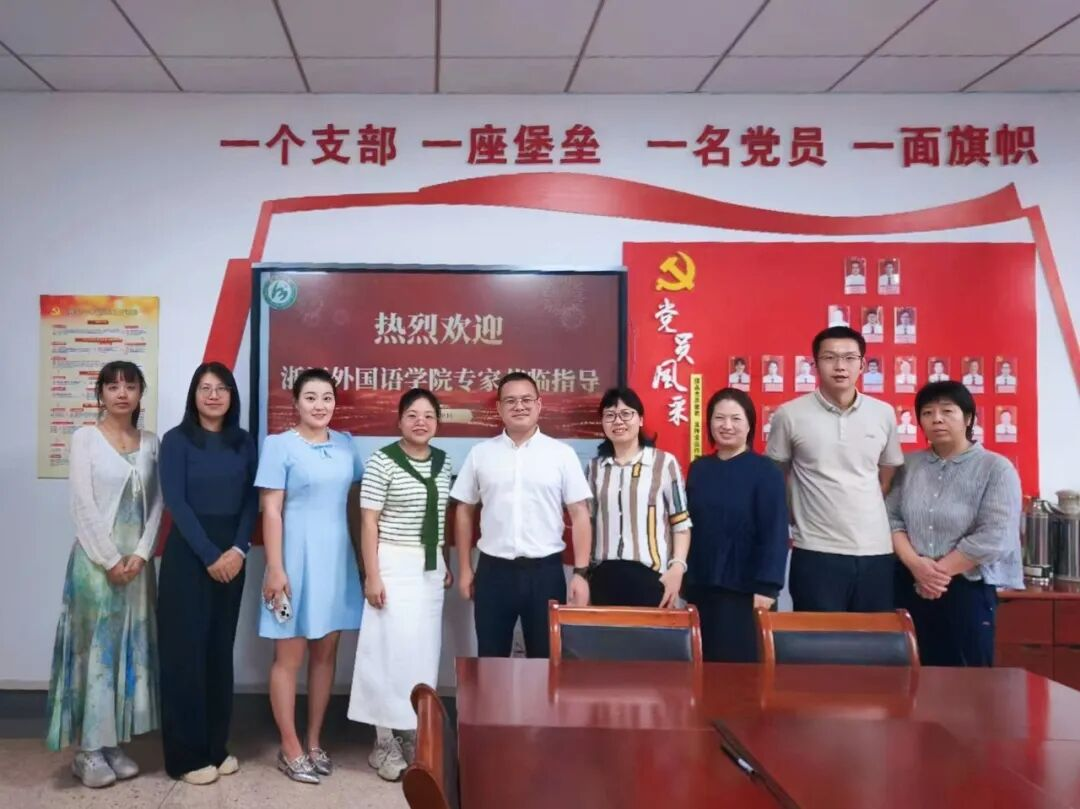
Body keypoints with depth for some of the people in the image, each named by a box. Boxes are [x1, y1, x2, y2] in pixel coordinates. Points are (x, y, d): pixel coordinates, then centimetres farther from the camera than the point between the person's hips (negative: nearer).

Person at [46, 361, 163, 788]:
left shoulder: (151, 442, 7)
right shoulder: (85, 437, -3)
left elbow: (156, 503, 5)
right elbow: (83, 505, -9)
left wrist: (140, 554, -7)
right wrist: (110, 560, -13)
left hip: (137, 560, 4)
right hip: (95, 558, -4)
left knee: (130, 649, 7)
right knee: (94, 647, 0)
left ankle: (114, 743, 18)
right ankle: (88, 749, 11)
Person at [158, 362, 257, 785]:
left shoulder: (243, 443, 8)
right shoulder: (176, 440, -3)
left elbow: (252, 500, 4)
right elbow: (175, 502, -10)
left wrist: (238, 549, -10)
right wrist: (209, 554, -14)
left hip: (231, 555, 4)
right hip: (187, 555, -4)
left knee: (220, 648, 9)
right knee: (185, 649, 0)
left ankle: (216, 747, 19)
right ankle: (187, 754, 10)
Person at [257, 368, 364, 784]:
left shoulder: (345, 444, 7)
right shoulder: (279, 445, -7)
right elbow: (271, 511, -10)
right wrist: (275, 569, -15)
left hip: (336, 558, 5)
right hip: (296, 557, -5)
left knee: (326, 653, 11)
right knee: (290, 656, 4)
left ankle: (314, 742, 24)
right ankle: (290, 748, 17)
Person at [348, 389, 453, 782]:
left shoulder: (443, 462, 7)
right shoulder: (383, 461, -12)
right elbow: (368, 522, -12)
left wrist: (446, 563, 15)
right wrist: (372, 575, -15)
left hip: (430, 567, 6)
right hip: (394, 565, -6)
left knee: (424, 651, 10)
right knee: (392, 651, -3)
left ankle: (413, 735, 23)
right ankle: (386, 743, 11)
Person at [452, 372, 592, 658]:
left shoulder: (562, 453, -1)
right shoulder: (480, 453, 3)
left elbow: (579, 514, -1)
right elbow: (464, 510, 9)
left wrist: (581, 572, -7)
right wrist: (464, 568, 6)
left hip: (545, 571, -1)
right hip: (493, 571, 1)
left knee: (545, 658, 10)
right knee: (491, 659, 11)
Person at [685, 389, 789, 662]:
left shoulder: (765, 471, -7)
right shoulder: (698, 469, 8)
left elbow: (775, 533, -11)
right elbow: (688, 525, 11)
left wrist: (767, 587, -16)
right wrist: (684, 578, 8)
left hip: (745, 590, -4)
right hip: (700, 588, 5)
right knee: (705, 662, 12)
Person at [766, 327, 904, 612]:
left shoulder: (884, 414, 5)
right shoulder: (790, 414, -4)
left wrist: (868, 513, 11)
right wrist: (795, 518, 5)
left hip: (875, 550, 3)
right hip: (816, 552, -3)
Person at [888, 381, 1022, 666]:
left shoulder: (996, 468, -4)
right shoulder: (909, 464, 10)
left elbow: (993, 538, -13)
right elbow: (891, 519, 2)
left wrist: (940, 571, -12)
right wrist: (915, 565, -14)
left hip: (966, 591, -3)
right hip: (908, 588, 4)